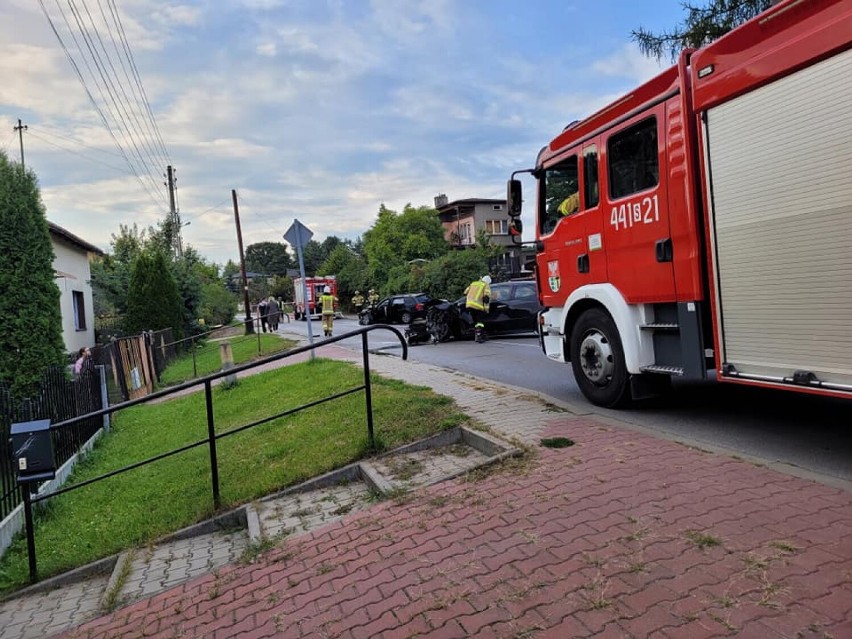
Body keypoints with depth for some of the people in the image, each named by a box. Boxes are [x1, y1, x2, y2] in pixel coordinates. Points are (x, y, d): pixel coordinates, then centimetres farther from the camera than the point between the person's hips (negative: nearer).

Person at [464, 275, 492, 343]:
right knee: (480, 321, 0)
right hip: (478, 306, -6)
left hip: (469, 304, 6)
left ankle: (476, 336, 20)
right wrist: (486, 308, -5)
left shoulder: (473, 283, 24)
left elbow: (465, 292, 24)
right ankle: (478, 336, -13)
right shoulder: (486, 285, 7)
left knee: (475, 321, 17)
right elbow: (486, 297, -6)